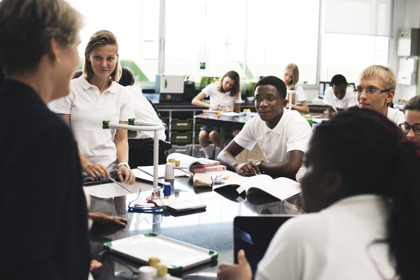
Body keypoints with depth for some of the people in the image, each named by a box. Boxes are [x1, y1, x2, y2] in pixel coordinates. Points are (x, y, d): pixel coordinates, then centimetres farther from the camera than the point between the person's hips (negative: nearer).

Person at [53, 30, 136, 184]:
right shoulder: (70, 89, 4)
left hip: (110, 172, 2)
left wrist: (123, 164, -6)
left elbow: (121, 139, 13)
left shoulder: (122, 94, 12)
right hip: (75, 172, -2)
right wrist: (86, 165, -11)